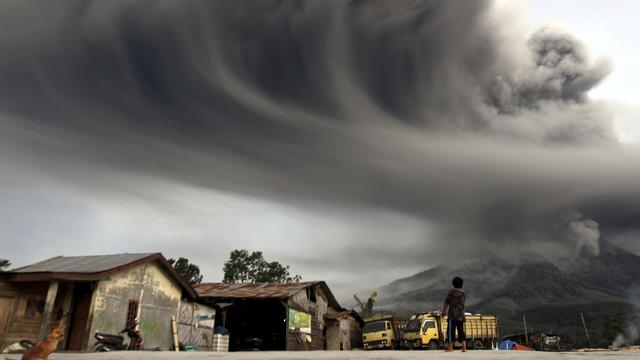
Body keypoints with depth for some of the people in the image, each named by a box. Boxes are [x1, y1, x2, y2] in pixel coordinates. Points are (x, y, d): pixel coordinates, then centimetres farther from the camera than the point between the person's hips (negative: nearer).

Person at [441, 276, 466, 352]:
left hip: (453, 315, -6)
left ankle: (450, 347, -4)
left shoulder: (452, 291, -6)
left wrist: (443, 311, 6)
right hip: (461, 315, 6)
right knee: (461, 331, 8)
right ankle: (464, 347, 0)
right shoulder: (463, 292, 12)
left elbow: (446, 302, -5)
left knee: (451, 330, -2)